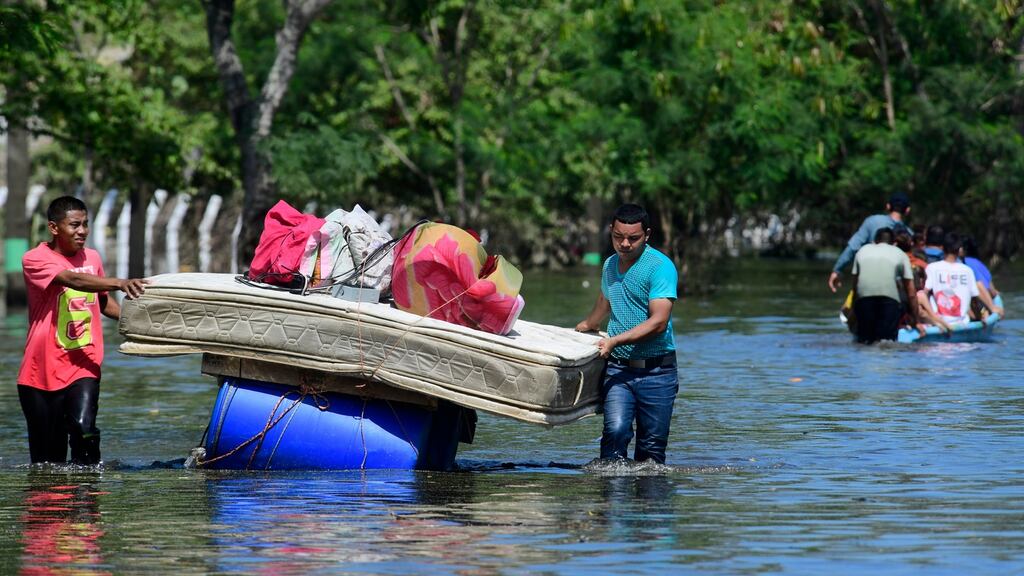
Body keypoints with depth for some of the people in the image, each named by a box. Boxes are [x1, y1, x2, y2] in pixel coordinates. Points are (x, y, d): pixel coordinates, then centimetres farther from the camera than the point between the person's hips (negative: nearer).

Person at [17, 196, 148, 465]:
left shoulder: (92, 258, 10)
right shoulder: (35, 260, -8)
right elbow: (73, 280, -26)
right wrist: (119, 283, -40)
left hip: (84, 367, 3)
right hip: (43, 370, -3)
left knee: (84, 428, -23)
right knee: (47, 459, 1)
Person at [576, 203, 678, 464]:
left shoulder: (660, 267, -9)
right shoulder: (610, 265, 12)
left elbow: (658, 322, -18)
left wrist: (615, 340, -23)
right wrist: (586, 325, 53)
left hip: (656, 372, -4)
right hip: (618, 368, 4)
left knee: (652, 445, 0)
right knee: (616, 430, -17)